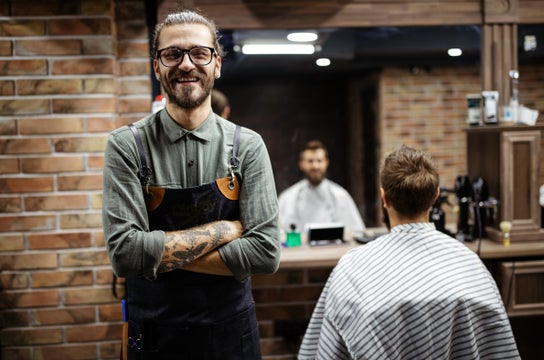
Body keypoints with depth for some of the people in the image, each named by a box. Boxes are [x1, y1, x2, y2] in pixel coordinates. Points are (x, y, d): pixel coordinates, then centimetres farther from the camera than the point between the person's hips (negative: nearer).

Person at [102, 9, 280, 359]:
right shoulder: (127, 146, -9)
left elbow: (266, 253, -13)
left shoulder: (247, 145, -5)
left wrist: (162, 253, -16)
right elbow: (124, 253, -19)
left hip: (232, 331, 1)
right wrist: (221, 230, -16)